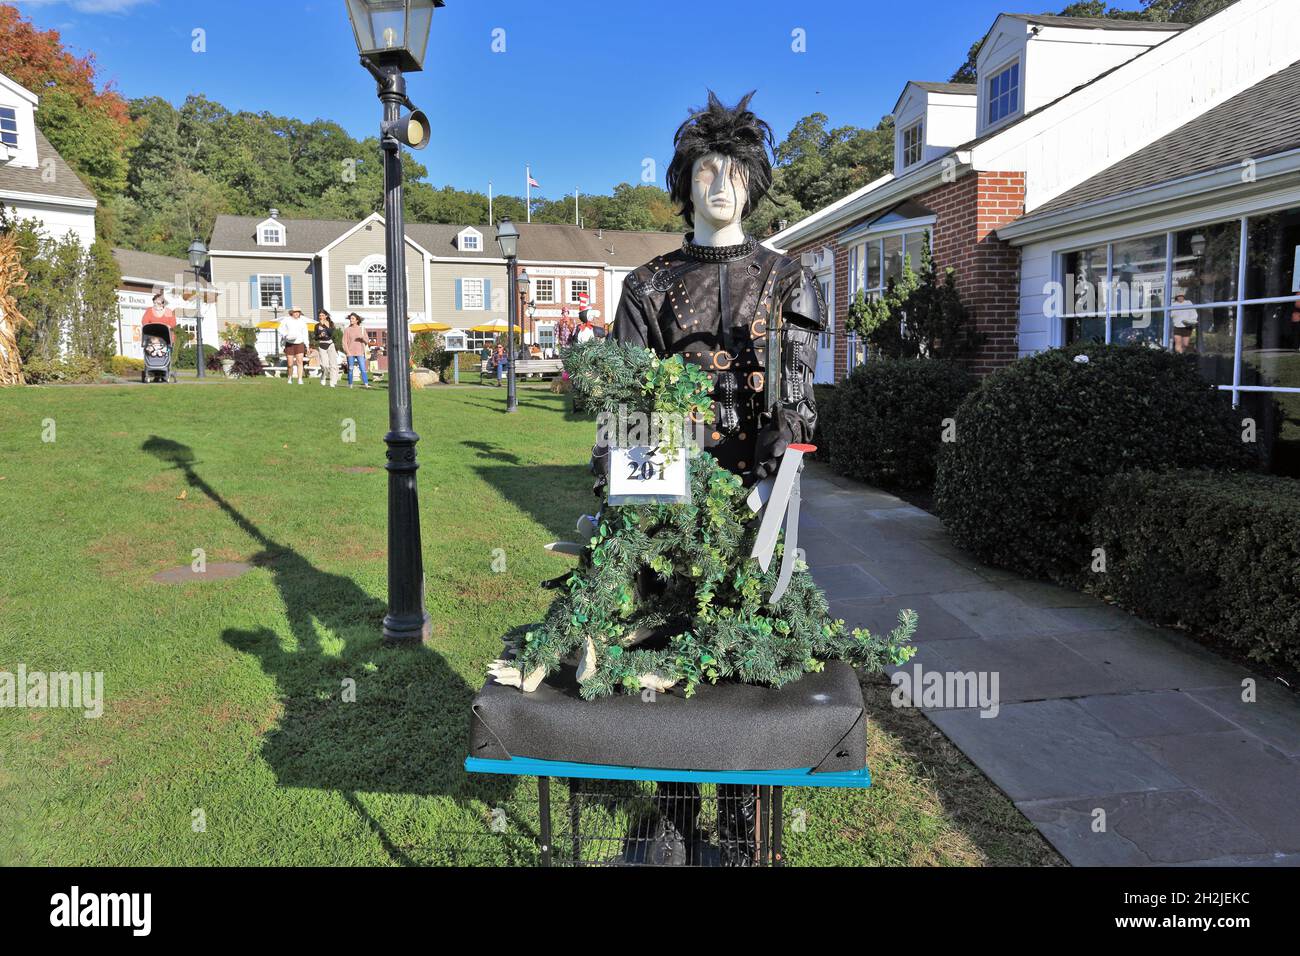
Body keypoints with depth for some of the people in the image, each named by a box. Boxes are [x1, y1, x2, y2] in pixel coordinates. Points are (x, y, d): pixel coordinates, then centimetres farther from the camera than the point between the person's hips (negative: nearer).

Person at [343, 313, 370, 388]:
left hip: (360, 352, 1)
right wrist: (347, 352, -7)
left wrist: (362, 338, -12)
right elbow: (344, 342, 3)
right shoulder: (347, 330, 5)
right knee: (350, 369, 1)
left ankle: (366, 384, -12)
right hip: (350, 353, -1)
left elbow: (366, 341, 11)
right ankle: (350, 384, 8)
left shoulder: (362, 329, 10)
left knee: (363, 368, -8)